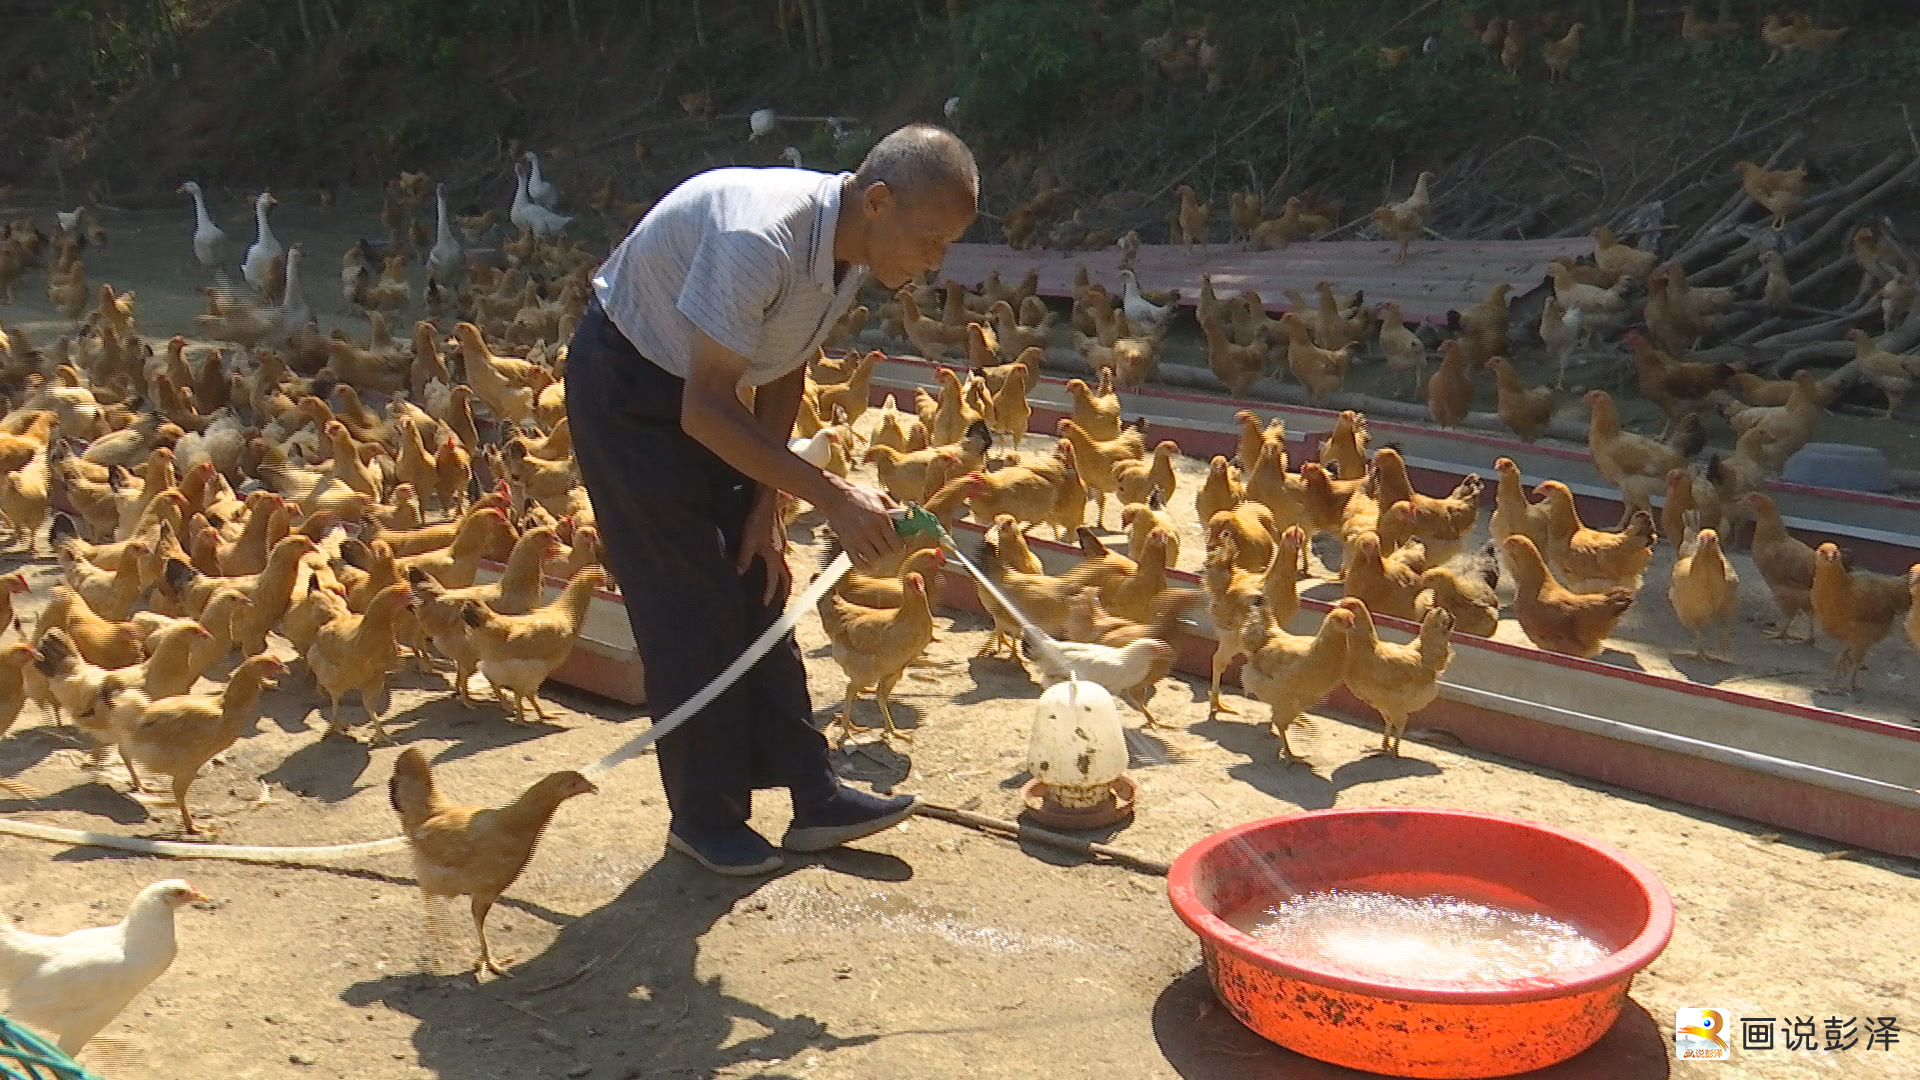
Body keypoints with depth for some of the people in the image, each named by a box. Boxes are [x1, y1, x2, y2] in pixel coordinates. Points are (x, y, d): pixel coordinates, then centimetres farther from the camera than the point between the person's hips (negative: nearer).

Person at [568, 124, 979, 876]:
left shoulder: (853, 248, -10)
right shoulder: (760, 238, -36)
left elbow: (785, 373, 3)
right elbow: (705, 411, -34)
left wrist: (765, 504, -1)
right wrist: (832, 497, -35)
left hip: (708, 390, 8)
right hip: (628, 387, -8)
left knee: (756, 585, 7)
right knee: (689, 608, -6)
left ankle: (812, 795, 14)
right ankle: (704, 820, 8)